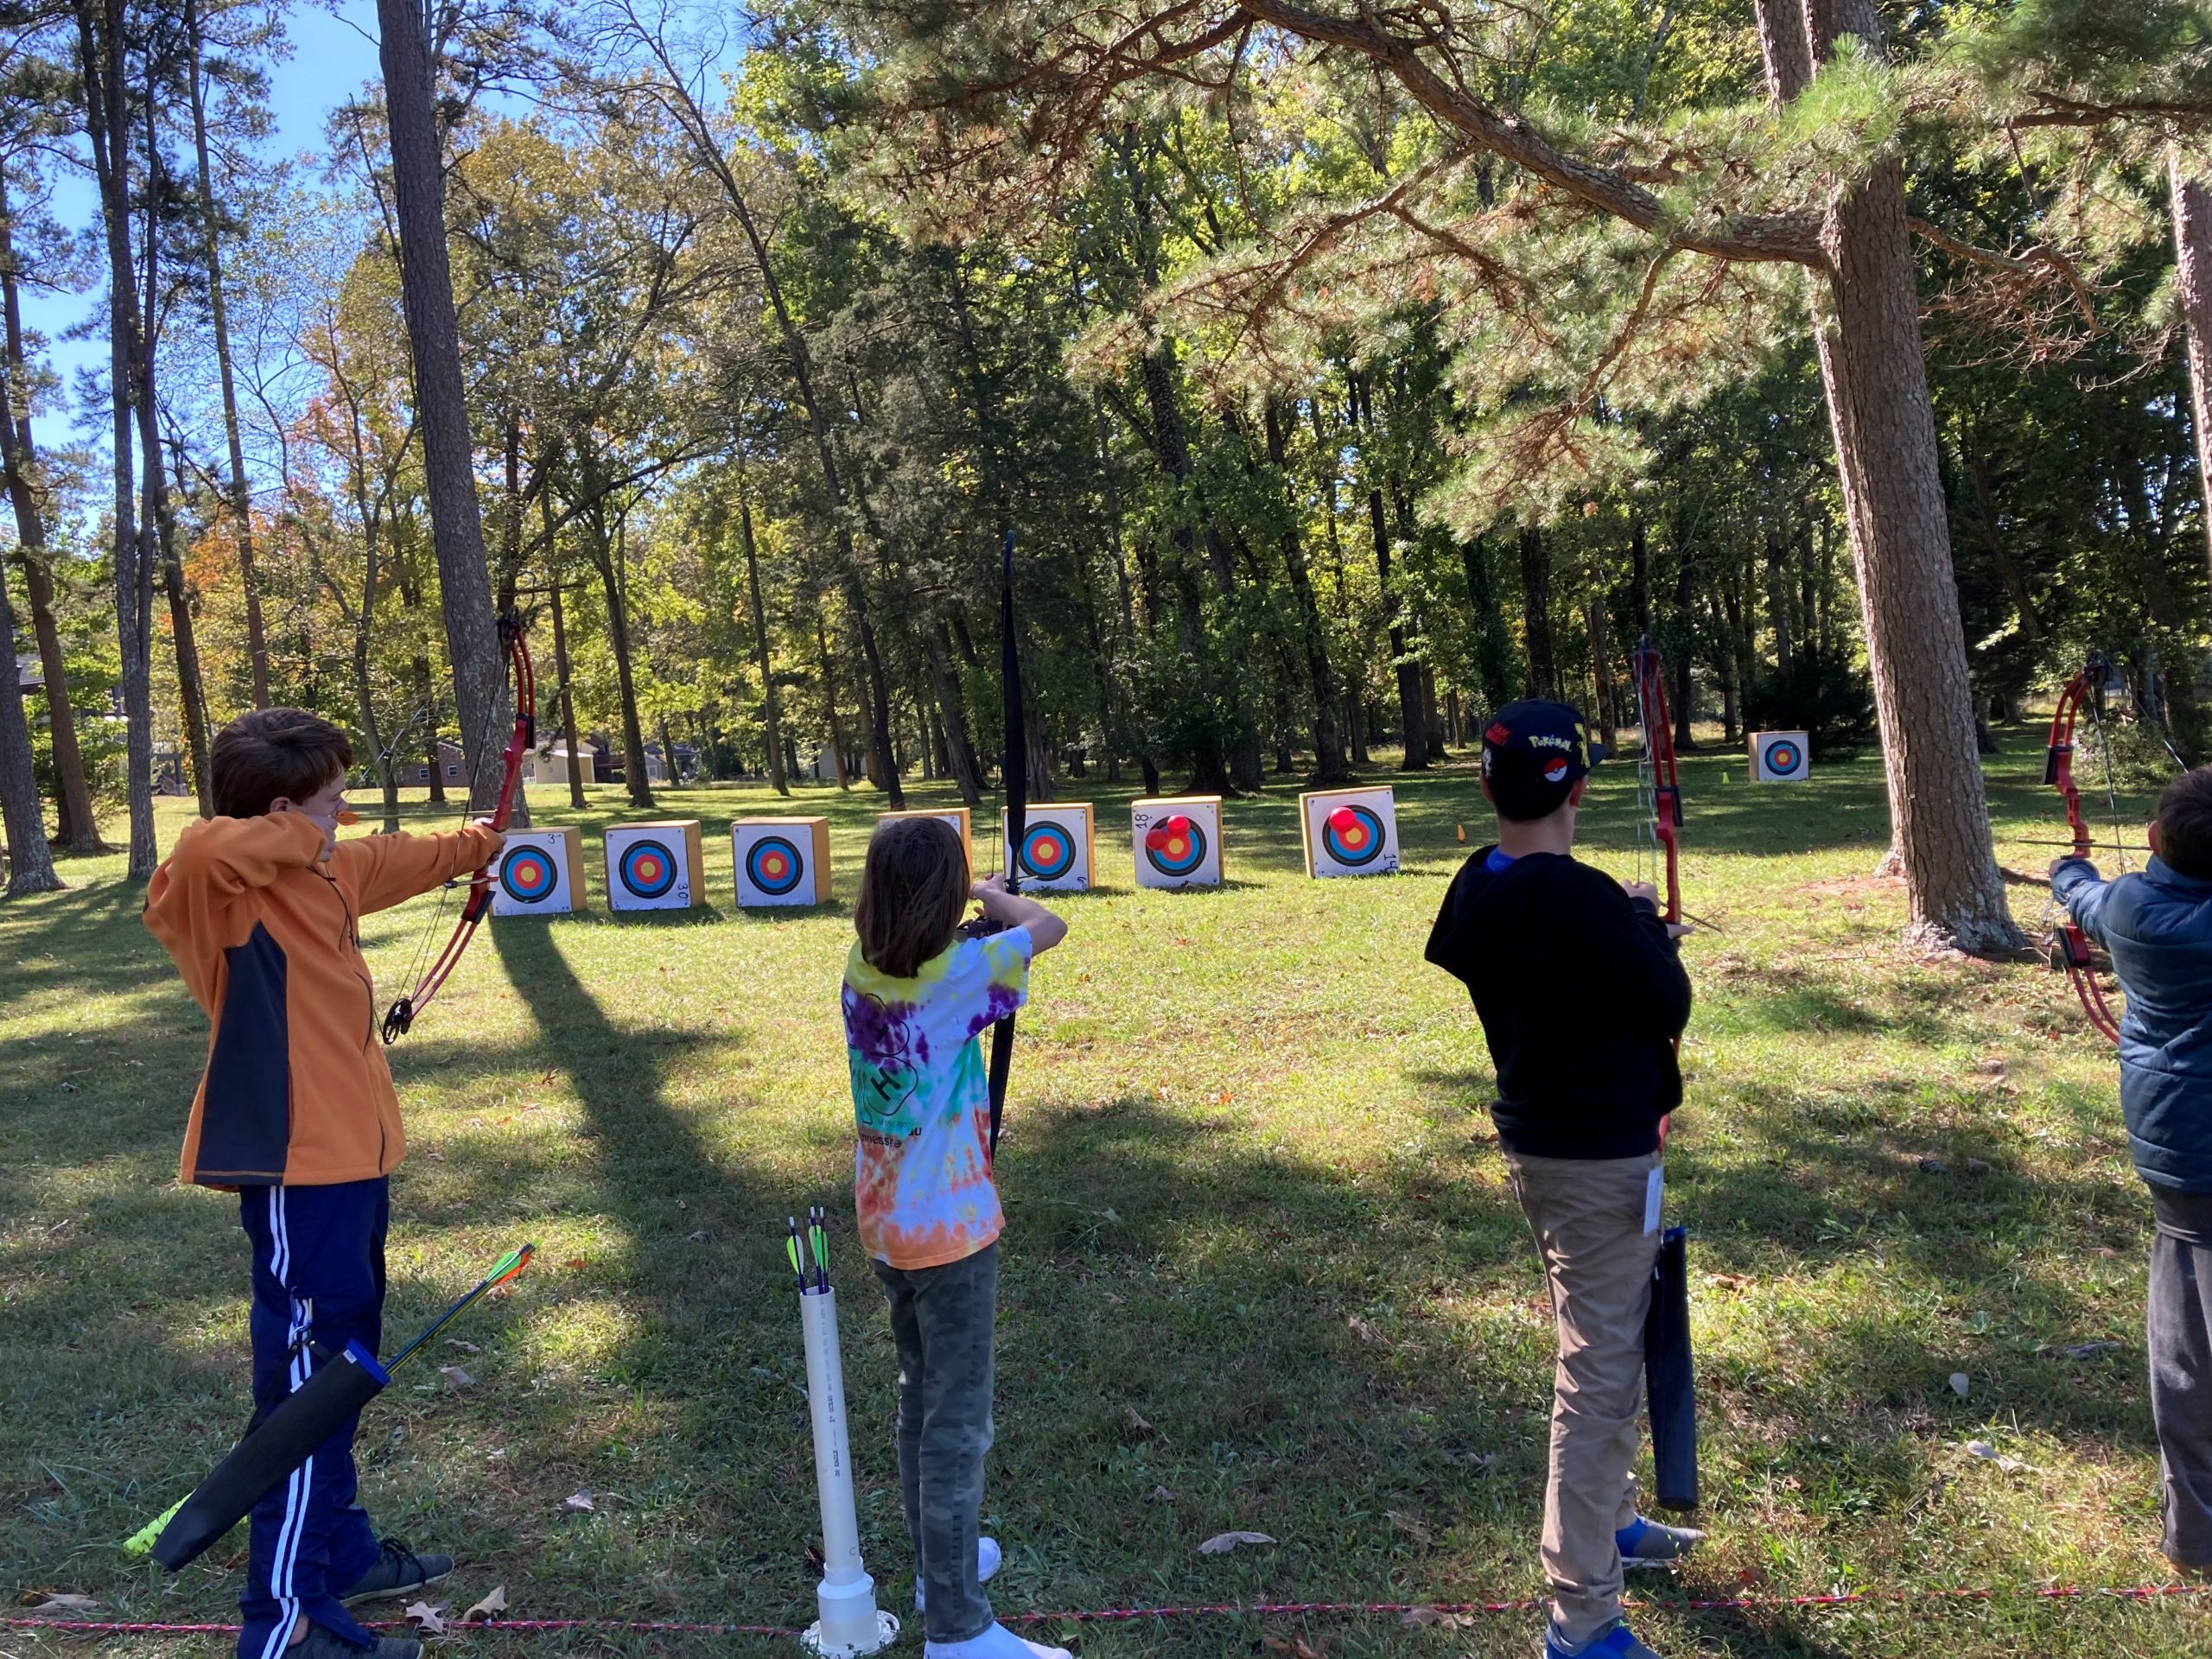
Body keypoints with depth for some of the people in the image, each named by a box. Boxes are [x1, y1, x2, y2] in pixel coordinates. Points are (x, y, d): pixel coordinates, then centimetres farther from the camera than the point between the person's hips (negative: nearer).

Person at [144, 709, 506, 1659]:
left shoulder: (328, 873, 8)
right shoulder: (226, 891, -18)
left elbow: (401, 861, 28)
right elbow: (201, 848, -42)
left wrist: (475, 845, 44)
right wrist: (293, 836, -23)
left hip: (349, 1158, 10)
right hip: (296, 1168, -10)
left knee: (340, 1365, 21)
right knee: (308, 1377, -4)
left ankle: (341, 1552, 38)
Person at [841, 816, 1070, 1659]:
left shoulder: (860, 969, -5)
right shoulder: (956, 973, -21)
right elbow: (1049, 926, -8)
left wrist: (968, 910, 11)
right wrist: (991, 895, 9)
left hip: (885, 1223, 7)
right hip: (950, 1228, -7)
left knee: (922, 1400, 22)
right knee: (958, 1425, 2)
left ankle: (939, 1561, 39)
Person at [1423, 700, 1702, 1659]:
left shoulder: (1475, 893, -1)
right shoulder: (1581, 900, -26)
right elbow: (1669, 1007, -14)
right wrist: (1646, 923, 3)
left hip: (1534, 1142, 9)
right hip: (1599, 1159, -9)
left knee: (1605, 1350, 26)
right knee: (1600, 1376, 0)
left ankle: (1613, 1522, 44)